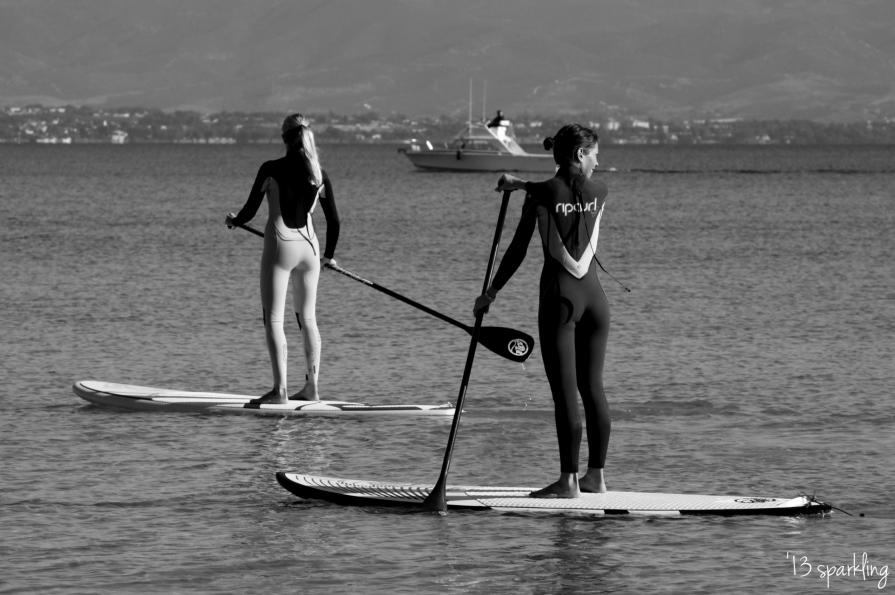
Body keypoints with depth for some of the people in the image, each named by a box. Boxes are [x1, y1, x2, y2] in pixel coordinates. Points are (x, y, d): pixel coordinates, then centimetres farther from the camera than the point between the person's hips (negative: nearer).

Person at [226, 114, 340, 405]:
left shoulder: (271, 170, -8)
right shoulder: (318, 174, 3)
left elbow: (249, 212, -3)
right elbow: (333, 220, 8)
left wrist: (233, 220, 20)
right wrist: (329, 255, 24)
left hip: (280, 246, -5)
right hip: (309, 248, 5)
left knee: (273, 318, -3)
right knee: (308, 318, 14)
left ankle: (280, 389, -13)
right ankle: (311, 387, 17)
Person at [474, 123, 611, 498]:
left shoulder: (541, 194, -6)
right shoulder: (598, 192, 4)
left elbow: (518, 250, -3)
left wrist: (491, 293, 5)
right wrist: (522, 185, 29)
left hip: (560, 295, -4)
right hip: (594, 295, 4)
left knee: (565, 392, -5)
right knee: (593, 387, 11)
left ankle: (569, 480, -5)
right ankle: (596, 475, 15)